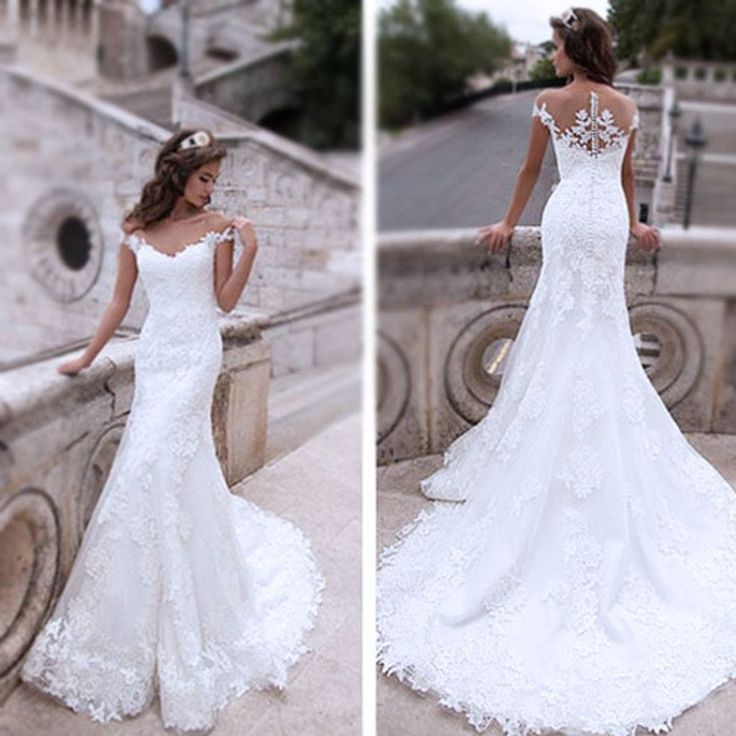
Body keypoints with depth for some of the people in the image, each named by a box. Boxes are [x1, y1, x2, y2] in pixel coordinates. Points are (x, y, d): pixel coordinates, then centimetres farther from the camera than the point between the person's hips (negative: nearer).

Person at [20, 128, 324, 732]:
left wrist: (248, 251, -14)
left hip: (196, 354, -4)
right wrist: (87, 358, 14)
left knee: (152, 463, -9)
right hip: (155, 354, 4)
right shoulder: (136, 230, 7)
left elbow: (226, 301, -2)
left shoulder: (217, 227, -2)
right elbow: (120, 302, 12)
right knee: (185, 461, 12)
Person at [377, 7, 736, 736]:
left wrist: (507, 225, 15)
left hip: (569, 218, -4)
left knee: (567, 326, 2)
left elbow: (530, 170, 2)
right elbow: (627, 173, 16)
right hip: (611, 220, 4)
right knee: (604, 324, 12)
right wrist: (634, 223, 31)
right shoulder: (627, 105, 8)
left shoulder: (550, 102, -5)